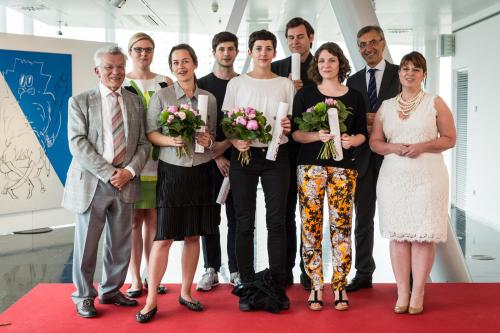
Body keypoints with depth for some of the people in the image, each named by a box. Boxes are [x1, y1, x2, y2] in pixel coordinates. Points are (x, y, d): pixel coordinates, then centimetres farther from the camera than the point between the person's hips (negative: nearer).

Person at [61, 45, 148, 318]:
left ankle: (111, 291, 29)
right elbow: (78, 144, -9)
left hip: (125, 182, 3)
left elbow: (142, 143, 8)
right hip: (91, 183, -3)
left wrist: (130, 171, -10)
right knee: (86, 243, 4)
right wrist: (109, 173, -16)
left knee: (120, 243, 11)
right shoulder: (80, 102, 1)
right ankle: (83, 296, 21)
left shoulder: (135, 102, 11)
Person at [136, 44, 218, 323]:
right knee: (164, 237, -4)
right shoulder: (161, 96, 1)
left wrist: (209, 141, -8)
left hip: (200, 172, 3)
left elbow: (214, 135, 13)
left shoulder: (209, 98, 8)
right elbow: (150, 133, -1)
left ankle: (186, 292, 22)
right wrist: (170, 141, -18)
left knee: (193, 235, 9)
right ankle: (152, 300, 4)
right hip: (172, 171, -3)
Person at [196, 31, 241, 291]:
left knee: (236, 216, 3)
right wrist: (216, 156, -7)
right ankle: (211, 270, 13)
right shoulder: (202, 85, 6)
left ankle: (236, 270, 12)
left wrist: (226, 144, -9)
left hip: (237, 157, 0)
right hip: (209, 159, 0)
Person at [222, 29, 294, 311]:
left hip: (277, 155, 0)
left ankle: (278, 286, 8)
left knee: (277, 221, 0)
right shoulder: (236, 83, 7)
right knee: (245, 222, 2)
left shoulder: (286, 84, 9)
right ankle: (248, 285, 11)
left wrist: (289, 126, -12)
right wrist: (236, 142, -13)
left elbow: (293, 122, 10)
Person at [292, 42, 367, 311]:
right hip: (311, 165, 0)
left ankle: (340, 286, 8)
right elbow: (295, 132, 2)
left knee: (342, 225, -1)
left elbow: (362, 133, 11)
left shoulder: (355, 97, 11)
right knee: (311, 225, -2)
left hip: (343, 167, 1)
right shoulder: (305, 94, 7)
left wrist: (351, 140, -11)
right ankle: (315, 286, 8)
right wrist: (317, 136, -15)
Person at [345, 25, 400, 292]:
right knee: (362, 219, 10)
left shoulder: (401, 74, 1)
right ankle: (363, 274, 20)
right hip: (362, 157, 4)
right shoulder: (353, 81, 13)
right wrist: (361, 124, -9)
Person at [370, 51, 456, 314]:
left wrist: (423, 146, -13)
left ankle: (417, 294, 6)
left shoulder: (435, 103, 5)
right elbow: (374, 142, 12)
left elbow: (449, 139, 2)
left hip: (427, 177, -2)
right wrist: (393, 148, -8)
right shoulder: (386, 106, 12)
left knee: (423, 235, -3)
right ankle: (402, 293, 9)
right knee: (397, 234, 2)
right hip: (393, 177, 3)